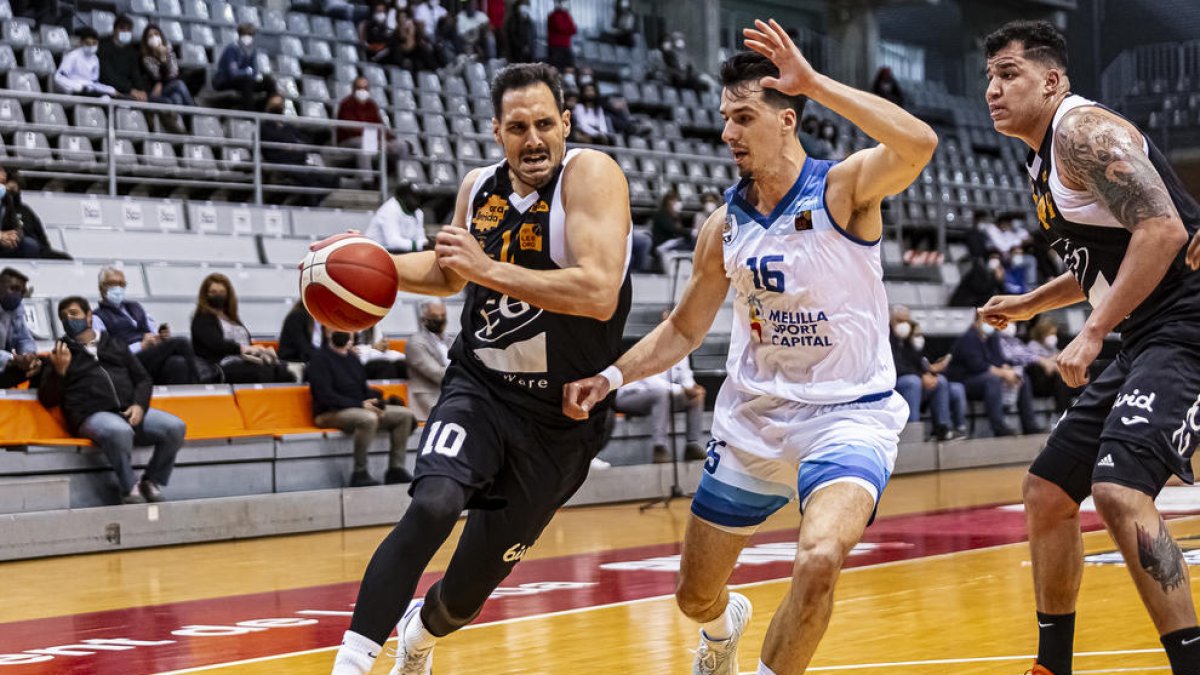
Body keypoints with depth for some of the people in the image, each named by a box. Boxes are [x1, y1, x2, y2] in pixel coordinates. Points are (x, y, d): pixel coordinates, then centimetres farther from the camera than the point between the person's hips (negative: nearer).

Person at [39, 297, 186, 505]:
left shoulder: (115, 345, 25)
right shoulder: (61, 353, 17)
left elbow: (143, 379, 21)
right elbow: (47, 400, 9)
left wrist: (139, 405, 0)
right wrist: (60, 371, -10)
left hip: (130, 412, 4)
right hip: (93, 416, -4)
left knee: (175, 427, -23)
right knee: (120, 431, -40)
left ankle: (153, 483, -5)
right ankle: (129, 490, -22)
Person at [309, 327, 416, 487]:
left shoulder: (352, 357, 19)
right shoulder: (320, 358, -5)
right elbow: (325, 396, -15)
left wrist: (375, 402, -2)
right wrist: (361, 404, -20)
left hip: (360, 408, 8)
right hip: (330, 413, -8)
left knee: (405, 414, -5)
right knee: (368, 418, -38)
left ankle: (396, 468, -6)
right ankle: (360, 474, -29)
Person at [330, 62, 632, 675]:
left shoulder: (590, 175, -16)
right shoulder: (479, 188, 2)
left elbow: (600, 295, -31)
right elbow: (448, 273, 23)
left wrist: (490, 269, -32)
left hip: (559, 417, -3)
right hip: (478, 388, 3)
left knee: (468, 590, 7)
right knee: (432, 505, -29)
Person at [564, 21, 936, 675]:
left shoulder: (844, 188, -13)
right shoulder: (725, 226, 1)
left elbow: (919, 144, -35)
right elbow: (685, 328, 13)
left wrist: (814, 83, -38)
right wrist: (612, 375, -2)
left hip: (847, 416, -5)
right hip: (752, 418, 5)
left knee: (819, 559, -33)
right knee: (695, 594, 14)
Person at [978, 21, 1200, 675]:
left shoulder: (1083, 129, -12)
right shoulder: (1044, 162, 18)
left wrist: (1092, 333, -23)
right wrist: (1030, 304, 24)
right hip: (1145, 343, 11)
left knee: (1118, 488, -27)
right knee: (1047, 491, 13)